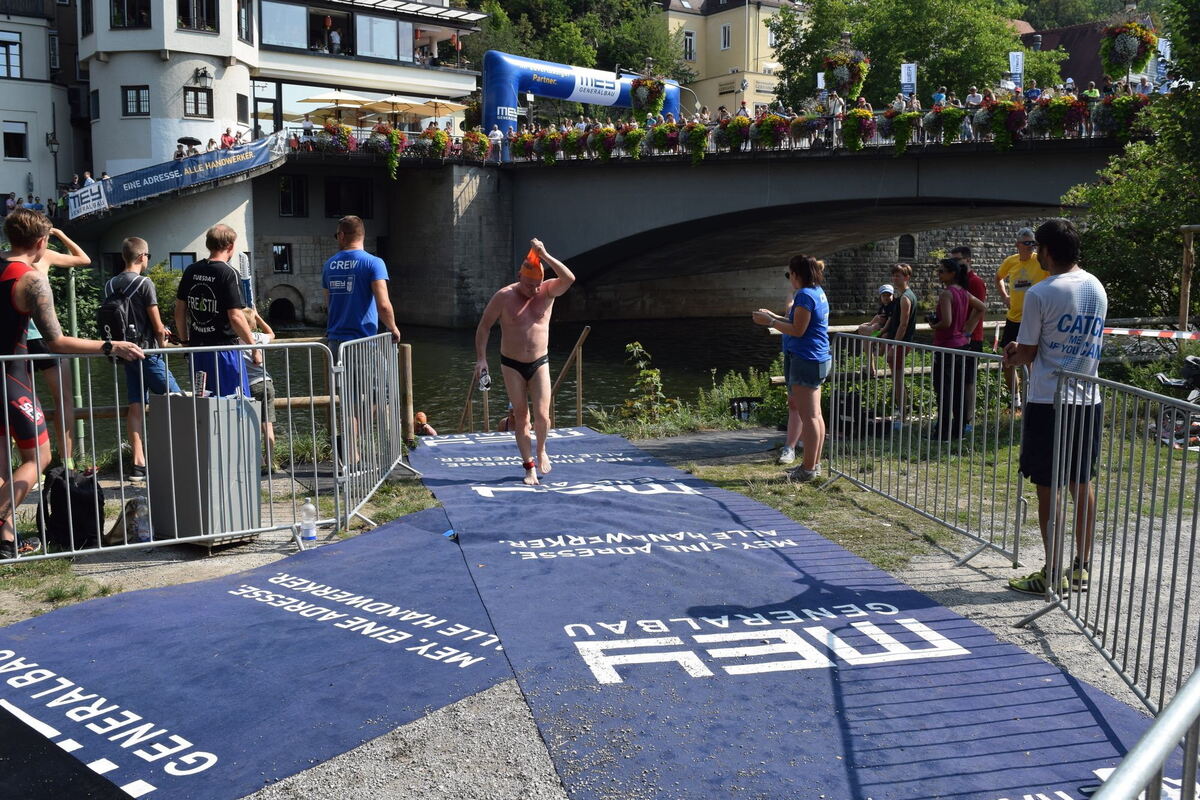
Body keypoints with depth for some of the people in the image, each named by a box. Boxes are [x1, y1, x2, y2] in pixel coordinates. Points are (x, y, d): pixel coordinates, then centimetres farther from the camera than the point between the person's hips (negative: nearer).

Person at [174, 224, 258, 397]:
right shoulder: (228, 273, -13)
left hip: (197, 348, 6)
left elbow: (179, 310, 10)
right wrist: (253, 345, -8)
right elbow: (235, 317, -18)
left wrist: (185, 341, 20)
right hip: (225, 349, -6)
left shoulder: (191, 271, 6)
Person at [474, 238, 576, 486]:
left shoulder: (548, 291, -4)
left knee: (542, 416, -7)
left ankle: (541, 451, 24)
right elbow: (484, 326, -2)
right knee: (521, 417, 3)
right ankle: (529, 466, 14)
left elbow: (569, 278, -22)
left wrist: (545, 256, -29)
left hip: (539, 363, 0)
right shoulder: (503, 297, -7)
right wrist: (481, 358, -10)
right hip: (512, 365, 0)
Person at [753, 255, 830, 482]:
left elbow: (798, 330, -19)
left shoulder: (805, 295, -16)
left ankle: (808, 469, -1)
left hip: (805, 360, -11)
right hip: (818, 360, 11)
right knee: (814, 415, 14)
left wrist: (770, 322, -11)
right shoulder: (818, 293, 15)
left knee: (809, 416, -6)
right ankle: (815, 464, 22)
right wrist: (773, 317, 18)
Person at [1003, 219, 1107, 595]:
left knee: (1047, 489, 2)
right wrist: (1023, 350, 19)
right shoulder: (1097, 288, 8)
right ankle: (1082, 567, 22)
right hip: (1088, 400, 7)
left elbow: (1027, 354, -7)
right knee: (1082, 485, 15)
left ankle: (1053, 573, 8)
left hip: (1049, 402, -6)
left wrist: (1012, 358, 16)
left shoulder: (1040, 293, -13)